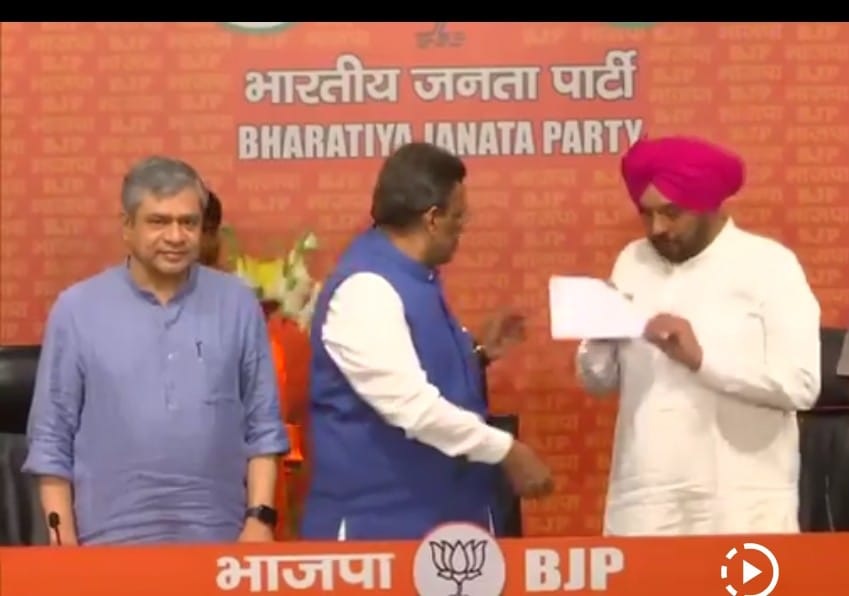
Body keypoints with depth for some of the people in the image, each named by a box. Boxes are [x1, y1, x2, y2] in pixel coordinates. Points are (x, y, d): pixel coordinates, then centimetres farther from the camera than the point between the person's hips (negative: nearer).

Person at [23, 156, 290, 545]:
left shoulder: (237, 304, 3)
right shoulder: (76, 309, -1)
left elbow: (263, 426, 6)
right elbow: (51, 440, 1)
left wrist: (260, 517, -3)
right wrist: (65, 545, -4)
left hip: (219, 541, 1)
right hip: (114, 542, -1)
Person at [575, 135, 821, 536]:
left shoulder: (769, 265, -3)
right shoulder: (632, 263, 11)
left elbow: (801, 384, -12)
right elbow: (599, 382, 13)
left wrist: (702, 357, -20)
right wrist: (599, 336, -7)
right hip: (642, 499, 4)